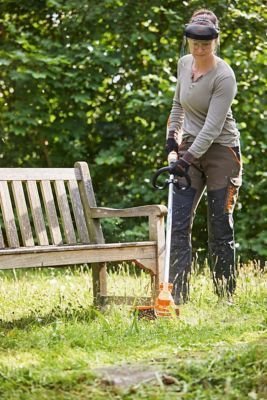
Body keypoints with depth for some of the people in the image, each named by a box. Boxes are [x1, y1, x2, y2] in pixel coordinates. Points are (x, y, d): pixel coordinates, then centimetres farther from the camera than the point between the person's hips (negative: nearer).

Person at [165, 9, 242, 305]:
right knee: (178, 224, -6)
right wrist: (172, 134, 12)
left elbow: (212, 126, -24)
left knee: (220, 229, -3)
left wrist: (188, 158, -30)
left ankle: (226, 299, 8)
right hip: (190, 149, 6)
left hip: (221, 150, -6)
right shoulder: (184, 64, 3)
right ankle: (178, 296, -7)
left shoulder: (224, 76, -18)